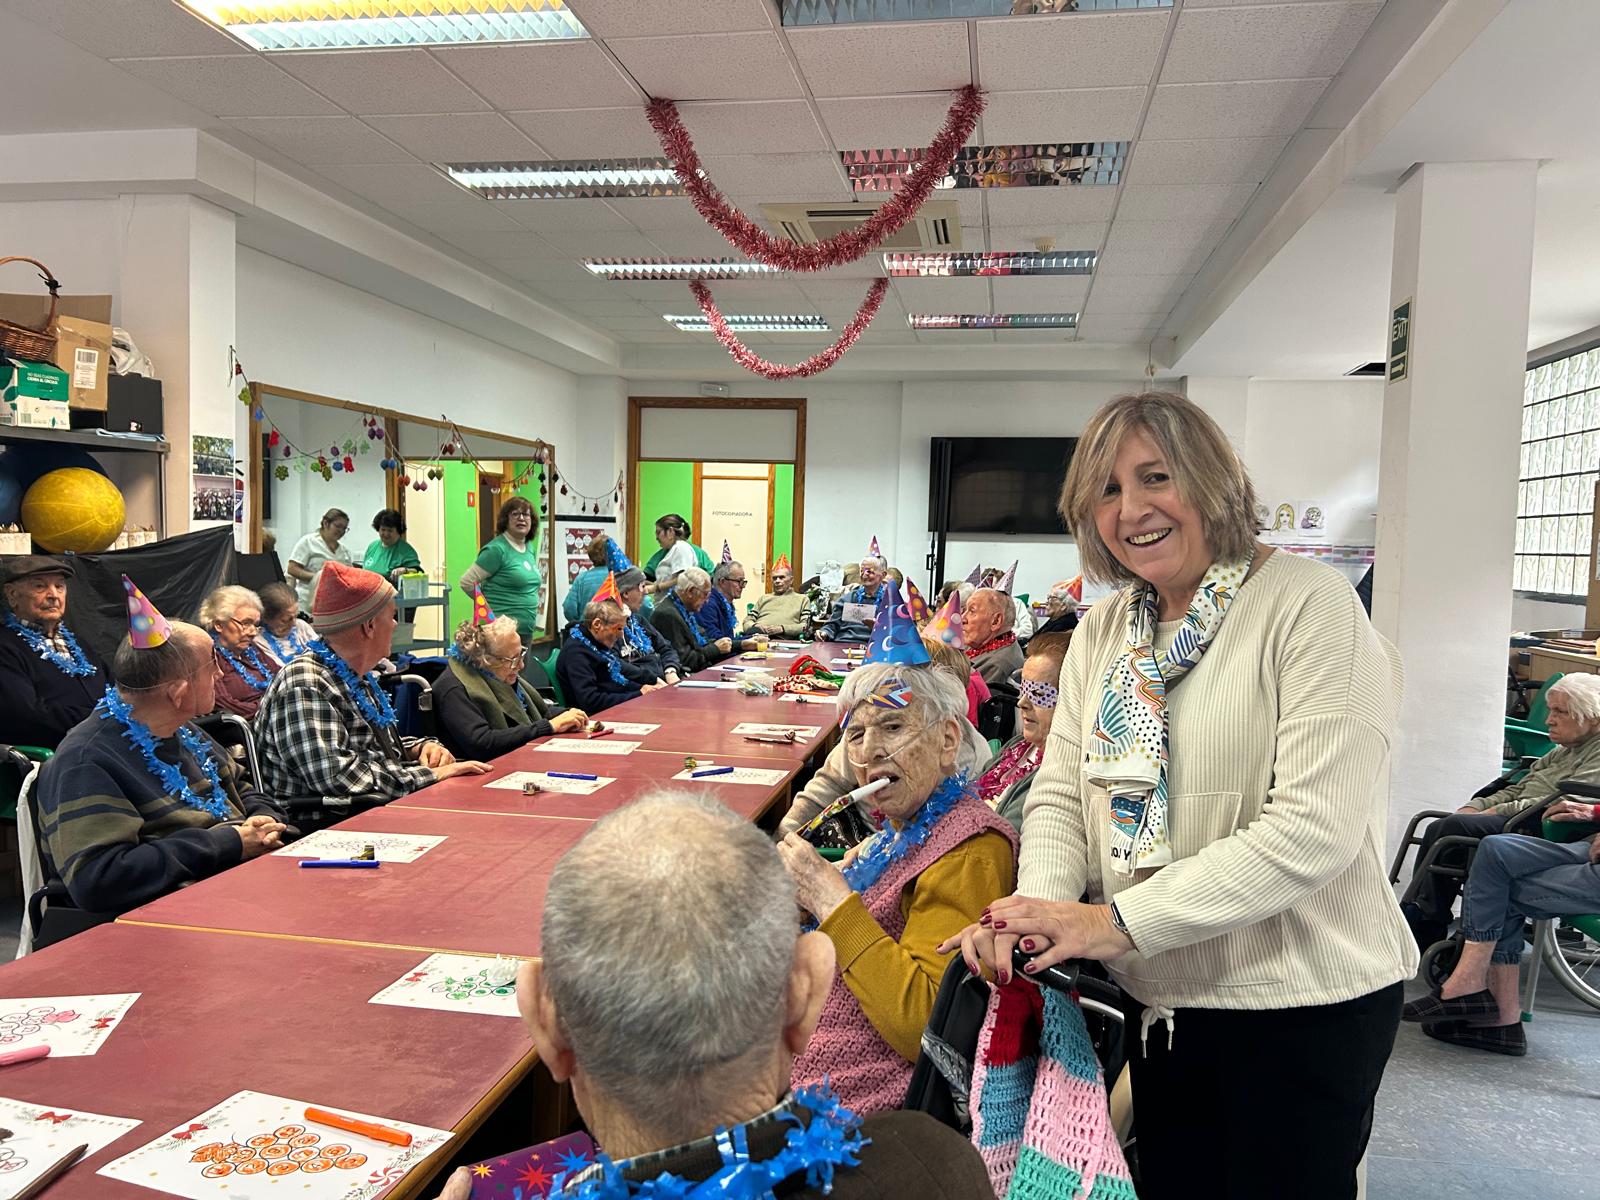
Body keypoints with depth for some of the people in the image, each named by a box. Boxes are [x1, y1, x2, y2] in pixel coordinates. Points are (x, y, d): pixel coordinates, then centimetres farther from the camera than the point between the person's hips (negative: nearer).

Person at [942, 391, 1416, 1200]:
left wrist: (1119, 922, -25)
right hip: (1162, 998, 6)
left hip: (1303, 1005, -5)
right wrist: (1040, 906, -19)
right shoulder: (1101, 633, 4)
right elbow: (1060, 793, 2)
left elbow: (1315, 828, -24)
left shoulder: (1308, 606, -16)